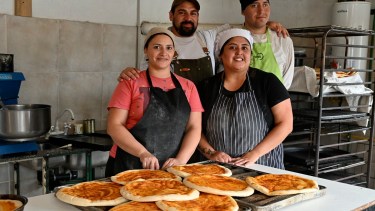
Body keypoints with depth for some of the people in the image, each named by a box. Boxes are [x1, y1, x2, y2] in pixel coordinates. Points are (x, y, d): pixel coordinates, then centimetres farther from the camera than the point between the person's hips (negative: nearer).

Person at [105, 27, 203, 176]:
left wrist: (181, 160, -14)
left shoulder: (188, 87, 8)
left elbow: (194, 127, 2)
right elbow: (114, 126, -6)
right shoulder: (131, 83, 0)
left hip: (171, 170, 2)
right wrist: (143, 153, -19)